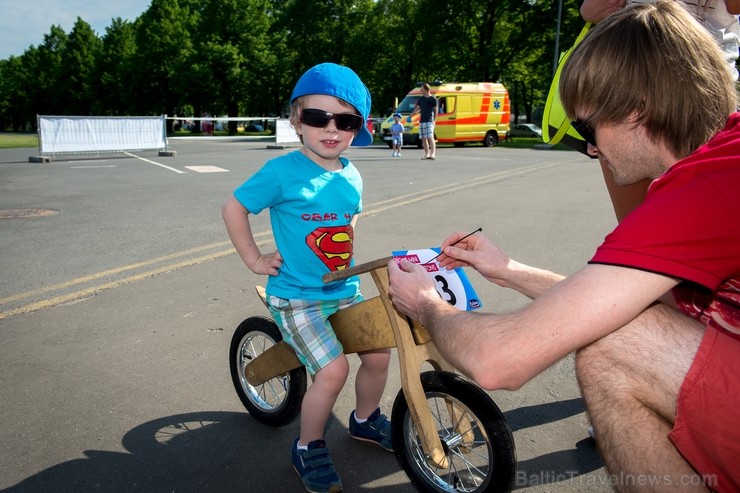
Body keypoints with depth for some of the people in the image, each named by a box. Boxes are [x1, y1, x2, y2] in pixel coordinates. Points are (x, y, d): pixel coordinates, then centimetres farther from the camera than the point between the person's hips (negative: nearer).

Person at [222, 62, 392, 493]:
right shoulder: (283, 172, -15)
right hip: (297, 296, -6)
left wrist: (343, 253, 12)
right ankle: (308, 449, 9)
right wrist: (254, 259, -6)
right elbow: (234, 208, -6)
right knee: (334, 369, -17)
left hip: (346, 291, 6)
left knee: (378, 353, 5)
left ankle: (366, 419, 35)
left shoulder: (351, 176, 3)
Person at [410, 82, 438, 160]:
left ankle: (433, 154, -18)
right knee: (423, 138, 5)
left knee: (430, 137, -15)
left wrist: (434, 120, -4)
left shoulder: (433, 99, -1)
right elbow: (416, 109, 18)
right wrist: (410, 116, 10)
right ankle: (427, 154, 13)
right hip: (422, 121, 6)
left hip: (429, 121, -6)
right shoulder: (421, 99, 14)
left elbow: (435, 110, 2)